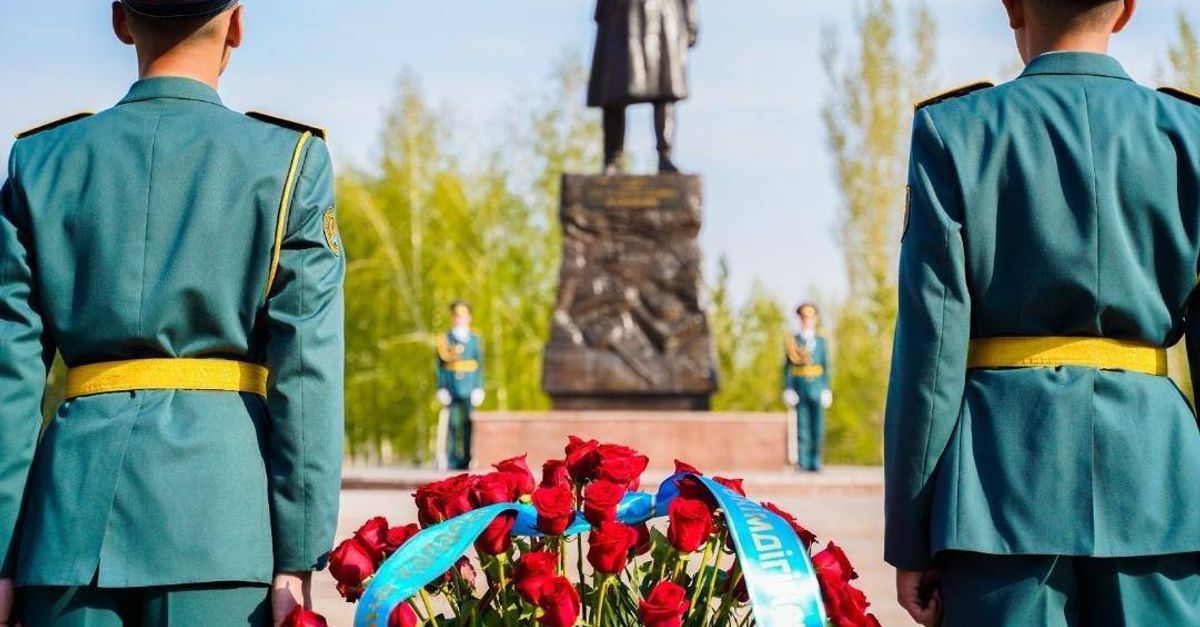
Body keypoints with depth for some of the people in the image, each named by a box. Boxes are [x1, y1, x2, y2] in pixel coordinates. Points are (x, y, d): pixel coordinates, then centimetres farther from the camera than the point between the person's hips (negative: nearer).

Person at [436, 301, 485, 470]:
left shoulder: (475, 339, 8)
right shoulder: (444, 339, 5)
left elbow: (480, 366, 7)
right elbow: (440, 366, 4)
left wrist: (478, 389, 0)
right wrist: (441, 390, -2)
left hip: (468, 390, 1)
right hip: (451, 390, -1)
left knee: (468, 424, -1)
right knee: (453, 425, -2)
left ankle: (466, 460, 3)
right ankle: (452, 461, 3)